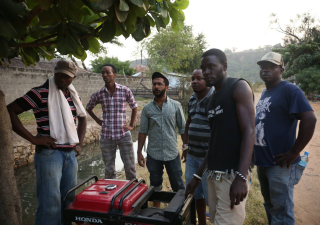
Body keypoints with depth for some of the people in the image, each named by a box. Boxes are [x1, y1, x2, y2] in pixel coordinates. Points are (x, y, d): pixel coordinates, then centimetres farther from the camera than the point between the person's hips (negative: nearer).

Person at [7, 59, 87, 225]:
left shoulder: (73, 95, 10)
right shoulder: (40, 93, -9)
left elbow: (82, 118, 24)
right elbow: (9, 111, -12)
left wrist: (79, 143, 13)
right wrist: (33, 138, -15)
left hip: (71, 154, 6)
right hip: (49, 153, -6)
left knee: (70, 199, 15)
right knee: (51, 202, -2)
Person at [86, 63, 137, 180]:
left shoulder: (125, 91, -4)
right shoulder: (98, 94, 0)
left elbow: (134, 107, 11)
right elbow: (89, 108, 19)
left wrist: (131, 125, 6)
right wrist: (98, 121, 9)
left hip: (124, 135, -1)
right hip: (106, 136, 1)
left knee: (130, 168, 5)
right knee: (109, 170, 11)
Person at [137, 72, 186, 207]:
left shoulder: (175, 106, -2)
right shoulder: (147, 108, 1)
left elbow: (182, 129, 1)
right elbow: (143, 131, 4)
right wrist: (139, 152, 0)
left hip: (172, 153, -1)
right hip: (153, 155, 2)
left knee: (178, 186, 11)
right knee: (155, 186, 16)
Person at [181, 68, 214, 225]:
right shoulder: (192, 100, 10)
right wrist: (186, 145, 16)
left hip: (209, 157, -7)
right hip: (192, 155, 8)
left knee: (211, 196, 4)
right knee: (195, 193, 19)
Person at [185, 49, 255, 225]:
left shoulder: (239, 87, -6)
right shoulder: (212, 99, 16)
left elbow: (249, 132, -15)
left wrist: (241, 177, -24)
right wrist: (198, 175, 18)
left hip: (232, 174, -7)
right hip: (213, 174, 8)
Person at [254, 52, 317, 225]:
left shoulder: (290, 90, -13)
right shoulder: (265, 93, 13)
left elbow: (309, 119, -23)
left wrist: (294, 153, -20)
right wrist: (258, 155, 12)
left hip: (279, 164, -8)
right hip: (262, 162, 8)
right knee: (270, 206, 22)